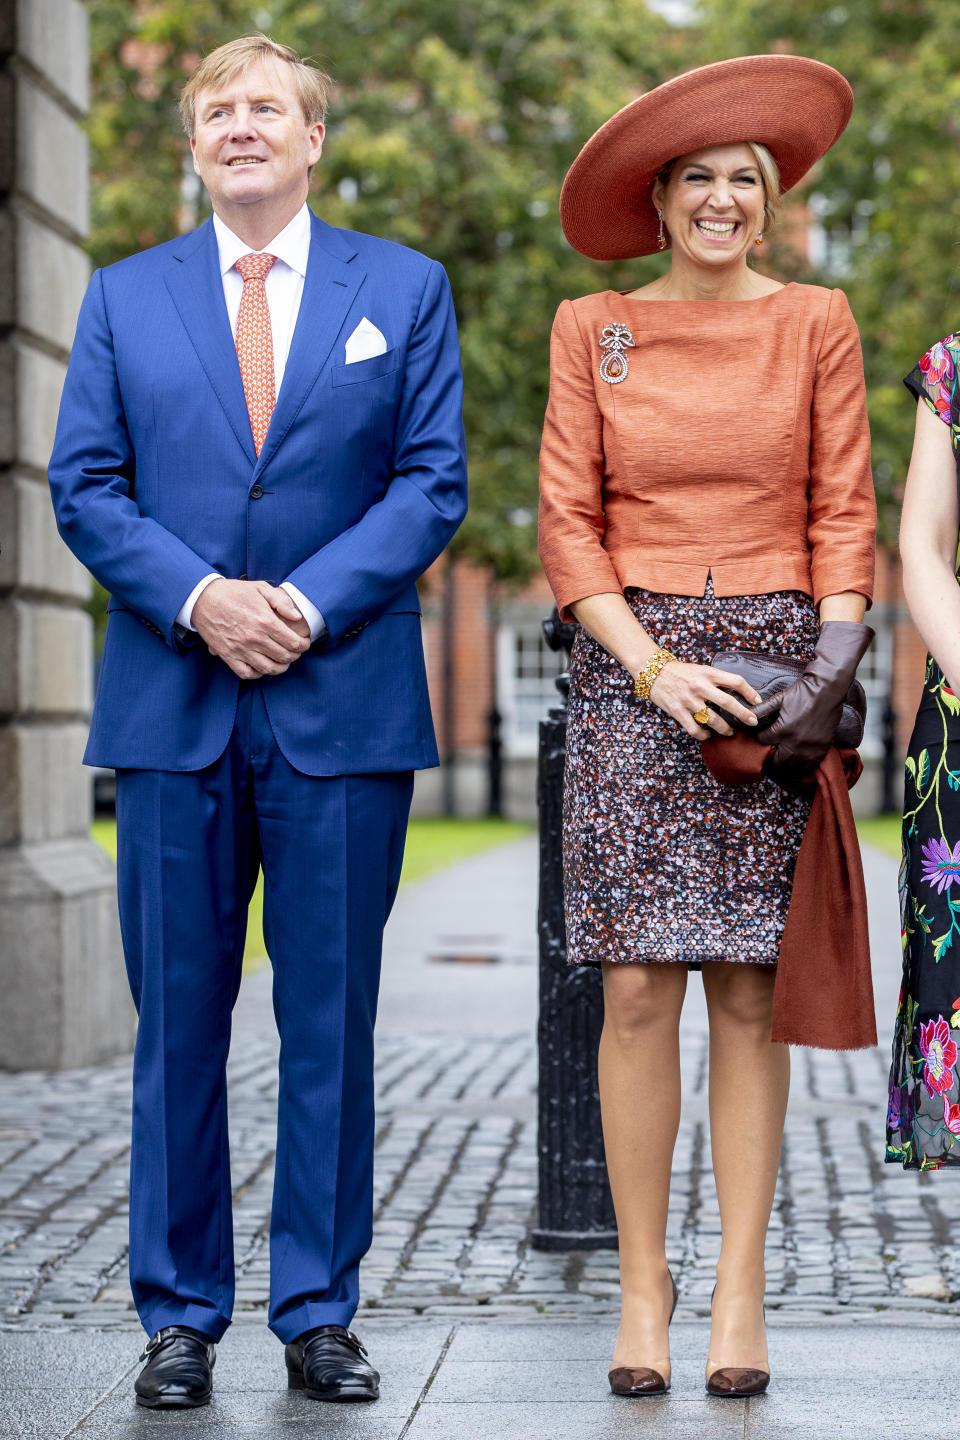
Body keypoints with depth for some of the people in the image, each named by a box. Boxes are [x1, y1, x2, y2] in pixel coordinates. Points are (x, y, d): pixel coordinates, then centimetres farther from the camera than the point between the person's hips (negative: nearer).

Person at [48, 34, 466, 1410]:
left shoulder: (405, 289, 9)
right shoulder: (125, 296, 12)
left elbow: (433, 481, 3)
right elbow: (83, 484, 6)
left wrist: (309, 603, -11)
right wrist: (196, 598, -11)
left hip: (345, 705, -1)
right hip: (173, 706, 1)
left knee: (331, 1022, 3)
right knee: (177, 1022, 4)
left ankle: (320, 1310, 14)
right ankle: (181, 1311, 14)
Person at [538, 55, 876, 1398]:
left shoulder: (816, 323, 9)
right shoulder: (592, 329, 8)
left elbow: (843, 512, 6)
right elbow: (568, 523, 4)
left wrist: (832, 662, -7)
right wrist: (653, 666, -8)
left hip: (774, 659, 0)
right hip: (630, 666, 0)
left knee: (750, 987, -1)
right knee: (638, 987, -5)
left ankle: (742, 1287, 5)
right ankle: (642, 1282, 4)